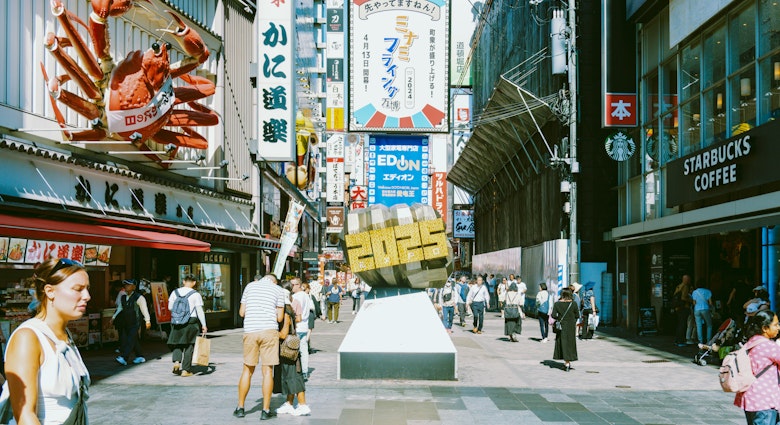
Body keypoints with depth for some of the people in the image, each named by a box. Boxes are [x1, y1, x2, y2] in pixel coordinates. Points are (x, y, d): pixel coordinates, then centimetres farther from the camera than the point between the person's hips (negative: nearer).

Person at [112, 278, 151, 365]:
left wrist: (147, 320, -18)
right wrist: (113, 317, 17)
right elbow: (120, 308, 22)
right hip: (126, 323, 7)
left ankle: (123, 358, -19)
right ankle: (140, 357, 23)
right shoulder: (123, 297, 10)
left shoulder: (138, 297, -10)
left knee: (130, 339, -12)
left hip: (135, 323, -7)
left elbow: (144, 309, -13)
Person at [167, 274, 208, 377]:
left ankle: (176, 361, -7)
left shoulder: (175, 292, 4)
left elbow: (170, 307, 6)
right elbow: (200, 311, -8)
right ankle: (185, 370, 8)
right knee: (189, 346, 6)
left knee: (177, 343, 17)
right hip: (191, 321, -3)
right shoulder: (195, 294, -7)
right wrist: (203, 325, -4)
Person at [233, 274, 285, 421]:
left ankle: (240, 408, 19)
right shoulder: (278, 289, 7)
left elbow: (241, 312, 12)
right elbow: (279, 317, 3)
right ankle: (266, 411, 5)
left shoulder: (250, 286, 13)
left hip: (250, 331, 2)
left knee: (247, 370, 13)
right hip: (269, 331, -2)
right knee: (267, 371, 3)